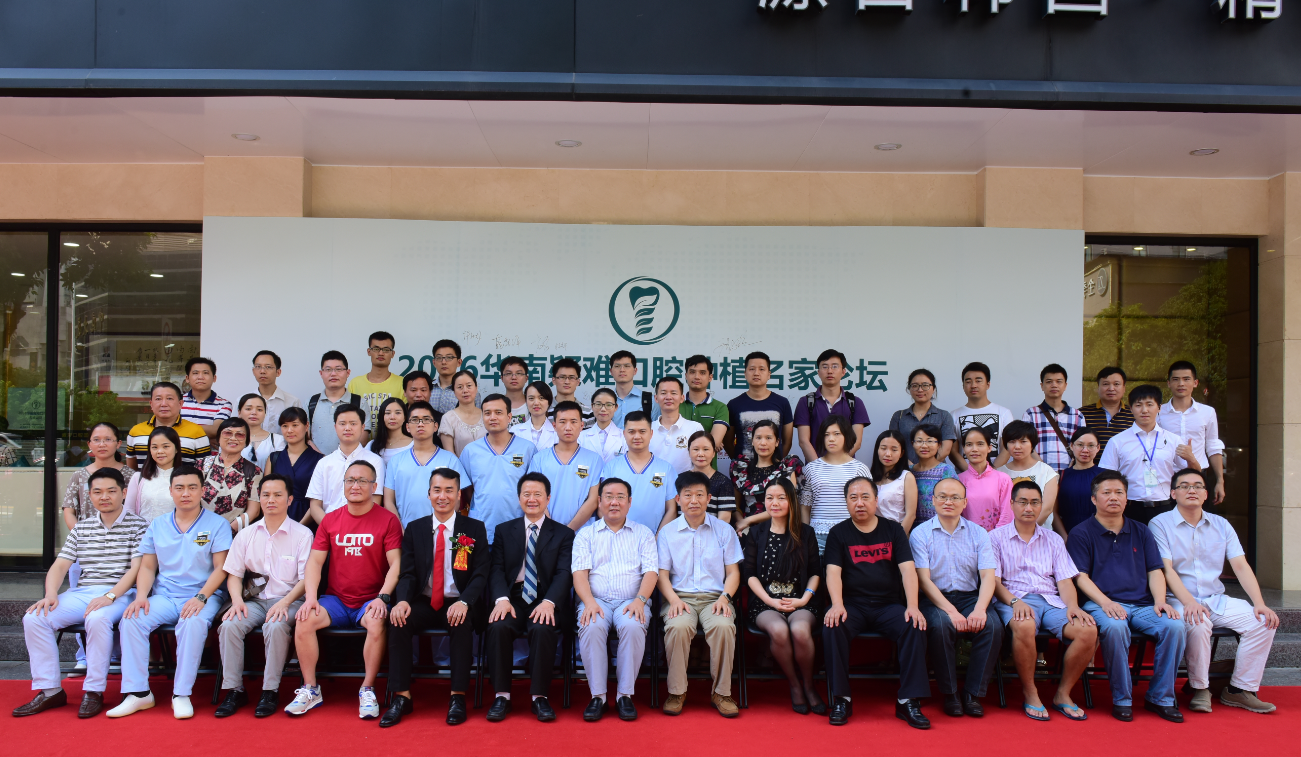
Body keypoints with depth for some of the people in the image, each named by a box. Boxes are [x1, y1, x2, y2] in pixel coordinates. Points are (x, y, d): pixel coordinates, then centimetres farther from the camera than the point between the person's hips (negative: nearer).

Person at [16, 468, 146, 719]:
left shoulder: (137, 525, 2)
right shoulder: (81, 528, 18)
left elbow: (136, 568, -7)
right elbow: (59, 565, 12)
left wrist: (109, 596, -20)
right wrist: (51, 594, -8)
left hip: (120, 594, -5)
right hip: (81, 592, 5)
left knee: (97, 618, -37)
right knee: (33, 618, -18)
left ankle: (94, 691, -21)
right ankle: (49, 690, -7)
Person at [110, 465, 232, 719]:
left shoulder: (217, 524, 2)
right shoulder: (157, 525, 15)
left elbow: (220, 568, -4)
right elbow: (147, 567, 14)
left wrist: (200, 597, -18)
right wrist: (141, 596, -5)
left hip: (204, 596, -4)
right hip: (164, 596, 4)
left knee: (194, 622, -35)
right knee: (131, 620, -23)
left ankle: (182, 694, -24)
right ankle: (138, 692, -15)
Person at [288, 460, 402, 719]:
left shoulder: (387, 520, -2)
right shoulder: (330, 520, 9)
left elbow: (396, 563, -7)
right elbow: (315, 561, 5)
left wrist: (383, 597, -20)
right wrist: (311, 597, -10)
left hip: (371, 601, -3)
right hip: (336, 601, 3)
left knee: (377, 623, -33)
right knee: (303, 619, -22)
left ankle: (367, 690, -15)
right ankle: (310, 690, -7)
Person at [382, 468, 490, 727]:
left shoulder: (475, 529, 3)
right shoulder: (415, 528, 10)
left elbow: (481, 575, -4)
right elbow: (407, 573, 3)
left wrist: (464, 602, -24)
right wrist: (403, 601, -20)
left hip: (458, 604, -2)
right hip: (423, 603, 2)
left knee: (462, 623, -33)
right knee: (398, 621, -26)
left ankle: (458, 697, -22)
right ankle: (401, 697, -17)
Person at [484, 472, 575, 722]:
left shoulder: (563, 534, 10)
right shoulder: (504, 530, 16)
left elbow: (564, 573, -2)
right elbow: (497, 569, 4)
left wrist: (549, 602, -21)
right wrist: (502, 599, -16)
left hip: (545, 600, -1)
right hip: (513, 596, 2)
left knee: (542, 629, -33)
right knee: (498, 627, -30)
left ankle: (540, 696, -18)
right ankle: (502, 695, -16)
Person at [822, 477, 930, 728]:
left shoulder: (893, 530, 10)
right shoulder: (839, 533, 7)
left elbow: (908, 569, 0)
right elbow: (833, 572, -5)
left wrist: (912, 606, -16)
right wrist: (837, 604, -23)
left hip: (889, 604, 1)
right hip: (853, 605, -1)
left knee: (915, 626, -28)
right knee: (832, 626, -31)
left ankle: (908, 701, -19)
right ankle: (841, 700, -20)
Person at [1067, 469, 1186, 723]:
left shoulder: (1140, 532, 20)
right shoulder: (1081, 533, 6)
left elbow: (1155, 571, 14)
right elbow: (1081, 577, -2)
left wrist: (1160, 601, -5)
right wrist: (1105, 602, -19)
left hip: (1142, 604, 4)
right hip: (1103, 604, -4)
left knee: (1174, 626, -25)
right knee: (1114, 628, -36)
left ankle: (1160, 697, -8)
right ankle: (1121, 699, -19)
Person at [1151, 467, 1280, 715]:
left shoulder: (1221, 525, 13)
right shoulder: (1160, 524, -2)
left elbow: (1241, 566, 5)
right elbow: (1166, 569, -11)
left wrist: (1259, 603, -9)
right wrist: (1189, 602, -25)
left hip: (1217, 600, 5)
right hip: (1180, 600, -5)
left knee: (1264, 622, -17)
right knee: (1198, 625, -35)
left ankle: (1239, 690, -5)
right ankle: (1200, 689, -12)